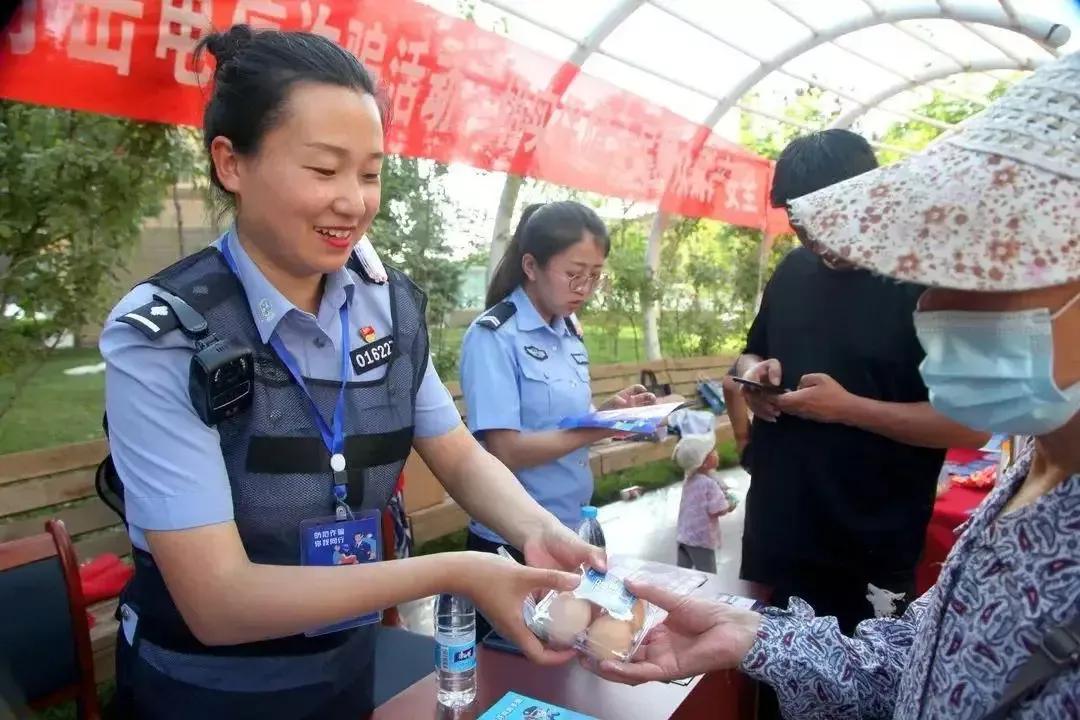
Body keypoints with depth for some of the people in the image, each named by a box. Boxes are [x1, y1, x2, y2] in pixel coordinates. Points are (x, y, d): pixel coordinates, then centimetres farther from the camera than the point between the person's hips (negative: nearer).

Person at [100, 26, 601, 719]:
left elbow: (461, 457, -3)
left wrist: (540, 532, -23)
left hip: (349, 659, 5)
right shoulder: (158, 338, -24)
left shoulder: (390, 305, -8)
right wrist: (453, 573, -33)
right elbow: (216, 601, -27)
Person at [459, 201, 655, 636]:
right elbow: (505, 450, -22)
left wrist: (609, 411, -5)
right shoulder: (494, 337, -17)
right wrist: (602, 428, -25)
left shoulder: (569, 331, 6)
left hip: (569, 532, 7)